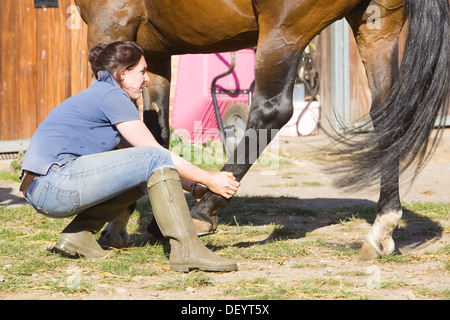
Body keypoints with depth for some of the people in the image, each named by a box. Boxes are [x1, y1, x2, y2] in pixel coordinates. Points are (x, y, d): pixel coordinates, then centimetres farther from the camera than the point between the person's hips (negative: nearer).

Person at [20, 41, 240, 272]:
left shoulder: (99, 94, 23)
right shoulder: (112, 95, -6)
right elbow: (157, 153, -6)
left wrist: (195, 185, 19)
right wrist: (208, 180, 2)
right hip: (55, 184, -10)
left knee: (146, 172, 18)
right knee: (154, 161, -13)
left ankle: (78, 234, 10)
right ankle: (186, 250, -17)